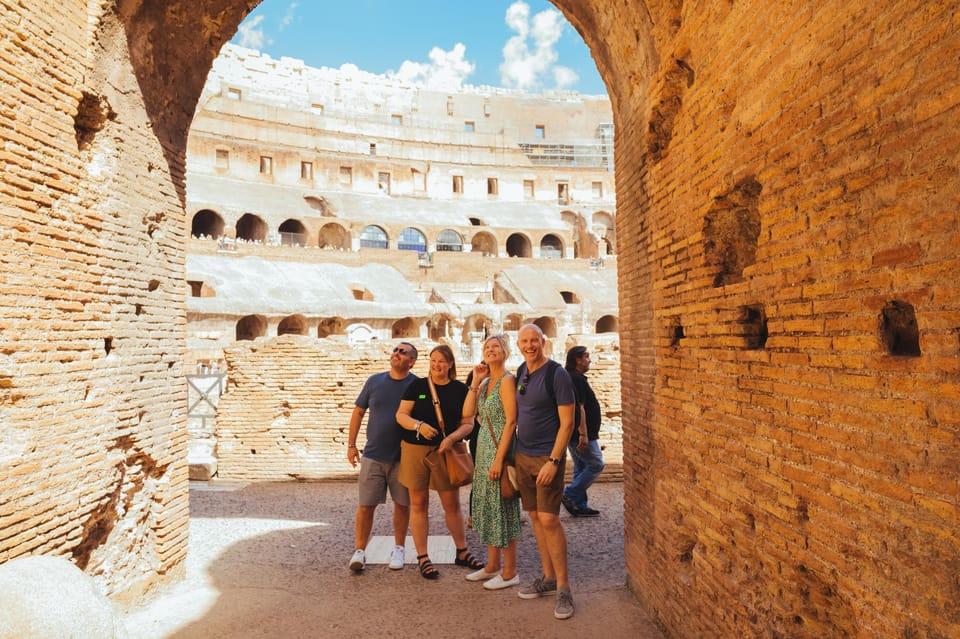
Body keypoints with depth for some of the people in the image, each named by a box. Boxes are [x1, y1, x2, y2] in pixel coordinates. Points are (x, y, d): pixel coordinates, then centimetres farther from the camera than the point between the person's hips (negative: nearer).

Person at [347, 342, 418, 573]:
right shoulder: (374, 381, 2)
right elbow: (358, 412, 8)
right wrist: (351, 444, 5)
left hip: (403, 457, -1)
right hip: (373, 455, 1)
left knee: (402, 505, 10)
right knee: (366, 505, 2)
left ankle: (398, 549, 27)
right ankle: (359, 551, 16)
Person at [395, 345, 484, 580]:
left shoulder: (460, 389, 2)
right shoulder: (417, 386, 1)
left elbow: (468, 423, 0)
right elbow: (401, 415, -1)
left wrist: (452, 438, -18)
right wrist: (419, 425, -20)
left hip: (445, 453, 1)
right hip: (415, 451, 0)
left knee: (452, 505, 9)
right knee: (419, 504, 7)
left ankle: (462, 553, 26)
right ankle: (422, 558, 18)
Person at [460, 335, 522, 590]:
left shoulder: (507, 380, -12)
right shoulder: (485, 382, 11)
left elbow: (511, 421, -18)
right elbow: (467, 413, 3)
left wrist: (499, 459, -21)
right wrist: (475, 382, -3)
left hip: (500, 449, -8)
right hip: (483, 448, 8)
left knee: (502, 507, 0)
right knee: (487, 506, 14)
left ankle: (510, 572, 13)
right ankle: (493, 566, 28)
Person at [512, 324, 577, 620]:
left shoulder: (557, 374, -13)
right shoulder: (521, 371, 8)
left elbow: (567, 423, -14)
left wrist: (553, 461, -18)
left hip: (547, 457, -7)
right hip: (523, 455, 7)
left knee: (549, 519, -7)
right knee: (535, 517, 12)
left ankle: (563, 587, 7)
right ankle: (548, 578, 24)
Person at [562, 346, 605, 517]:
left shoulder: (573, 378, 17)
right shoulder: (577, 379, -16)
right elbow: (579, 408, -23)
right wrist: (583, 434, -24)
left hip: (575, 434, 11)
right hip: (580, 434, -11)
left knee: (581, 468, 13)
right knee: (596, 465, -4)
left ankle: (579, 506, 17)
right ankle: (570, 495, -3)